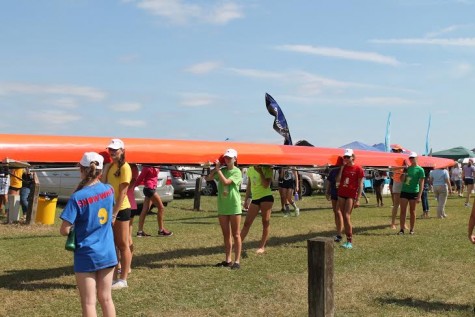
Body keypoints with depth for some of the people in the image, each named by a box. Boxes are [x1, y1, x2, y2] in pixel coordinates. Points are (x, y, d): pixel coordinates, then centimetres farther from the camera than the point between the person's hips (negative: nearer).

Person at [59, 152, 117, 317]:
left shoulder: (77, 198, -18)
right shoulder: (109, 190, -2)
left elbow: (64, 231, -17)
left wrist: (74, 228, 5)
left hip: (86, 255, -5)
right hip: (107, 254, 5)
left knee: (89, 303, 5)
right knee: (106, 298, 16)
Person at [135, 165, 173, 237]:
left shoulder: (153, 167, 12)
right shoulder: (147, 167, -16)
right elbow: (140, 178, -10)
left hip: (150, 189, 9)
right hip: (149, 188, -9)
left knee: (145, 210, 8)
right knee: (161, 208, -2)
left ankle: (140, 231, 10)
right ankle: (161, 230, 5)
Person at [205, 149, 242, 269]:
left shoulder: (237, 172, -7)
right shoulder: (222, 170, 9)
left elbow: (226, 182, -21)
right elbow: (208, 178, 2)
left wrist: (218, 169, -16)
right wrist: (216, 168, -5)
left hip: (234, 206, -6)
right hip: (222, 206, 6)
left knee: (236, 235, 0)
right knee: (226, 235, 11)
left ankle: (237, 261, 2)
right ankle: (228, 260, 19)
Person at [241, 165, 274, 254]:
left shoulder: (267, 169, -5)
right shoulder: (250, 170, 12)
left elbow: (266, 185, -18)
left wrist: (260, 172, -20)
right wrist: (246, 200, 17)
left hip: (266, 197, -5)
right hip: (255, 198, 6)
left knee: (265, 222, 0)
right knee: (247, 223, 2)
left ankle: (262, 246, 6)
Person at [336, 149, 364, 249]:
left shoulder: (358, 169, -6)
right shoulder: (343, 167, 9)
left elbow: (360, 185, -7)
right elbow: (338, 180, -1)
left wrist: (357, 200, -12)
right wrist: (342, 167, -5)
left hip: (351, 195, -6)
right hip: (341, 194, 6)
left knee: (347, 216, -13)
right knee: (344, 217, 7)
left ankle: (350, 242, -8)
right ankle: (348, 240, 14)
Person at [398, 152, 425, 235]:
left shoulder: (420, 170, -4)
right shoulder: (407, 168, 10)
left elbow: (421, 184, -7)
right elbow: (402, 180, 6)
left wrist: (419, 196, -14)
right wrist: (404, 171, -8)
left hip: (413, 192, -3)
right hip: (404, 191, 4)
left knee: (412, 211, 5)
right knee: (403, 211, -1)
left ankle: (411, 229, 13)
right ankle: (402, 229, 1)